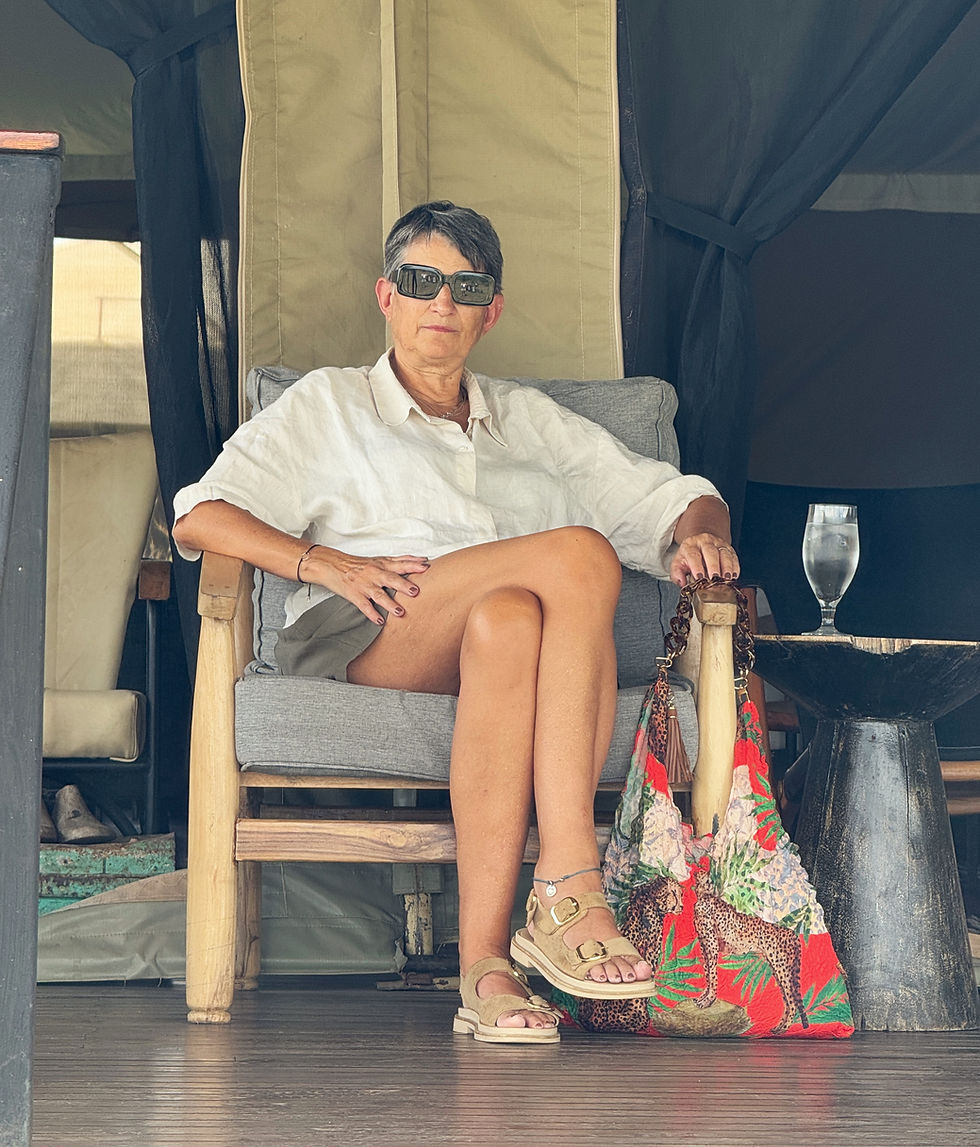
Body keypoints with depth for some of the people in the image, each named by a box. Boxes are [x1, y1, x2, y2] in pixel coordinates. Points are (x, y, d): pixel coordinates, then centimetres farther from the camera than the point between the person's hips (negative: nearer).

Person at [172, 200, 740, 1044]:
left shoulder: (529, 420, 33)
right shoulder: (330, 405, 25)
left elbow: (669, 497, 31)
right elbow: (200, 518, 12)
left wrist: (699, 531, 5)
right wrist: (328, 565, -5)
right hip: (360, 638, -2)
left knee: (508, 623, -39)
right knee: (581, 554, -31)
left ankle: (485, 959, -47)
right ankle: (572, 889, -40)